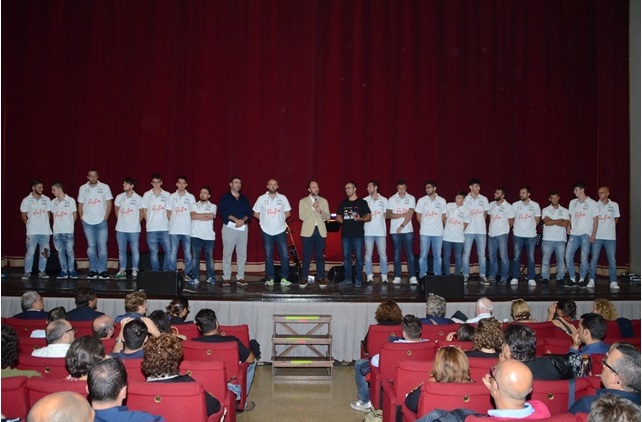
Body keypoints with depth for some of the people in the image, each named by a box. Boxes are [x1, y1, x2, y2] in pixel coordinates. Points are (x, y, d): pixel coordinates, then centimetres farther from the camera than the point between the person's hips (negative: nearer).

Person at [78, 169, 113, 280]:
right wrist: (82, 218, 2)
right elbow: (80, 205, 11)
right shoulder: (82, 188, 7)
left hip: (101, 221, -2)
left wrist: (105, 217, -5)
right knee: (91, 246, 5)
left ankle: (102, 271, -1)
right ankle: (93, 270, 10)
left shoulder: (105, 187, 2)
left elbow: (109, 204, 3)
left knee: (102, 246, -5)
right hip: (87, 222, 2)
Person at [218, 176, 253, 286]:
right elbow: (223, 212, -8)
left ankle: (240, 277, 3)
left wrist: (243, 220, -11)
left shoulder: (244, 198, 18)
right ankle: (226, 278, -1)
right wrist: (236, 220, -17)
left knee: (242, 254, -1)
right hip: (229, 227, -3)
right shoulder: (225, 198, 6)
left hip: (243, 228, 4)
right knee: (227, 253, -5)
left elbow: (249, 212, 10)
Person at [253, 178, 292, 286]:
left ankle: (284, 278, 5)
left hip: (280, 231, 1)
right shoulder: (261, 198, 0)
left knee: (285, 255, -4)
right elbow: (256, 213, 6)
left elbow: (287, 213, 10)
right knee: (268, 256, 6)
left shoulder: (283, 198, 3)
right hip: (267, 232, 0)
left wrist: (280, 220, 1)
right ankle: (270, 278, 14)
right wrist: (265, 220, 3)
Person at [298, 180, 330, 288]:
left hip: (320, 231, 2)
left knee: (320, 256, 4)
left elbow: (328, 217, 7)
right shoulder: (303, 201, 4)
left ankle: (320, 277, 11)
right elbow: (301, 216, -8)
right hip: (308, 231, -2)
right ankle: (304, 278, 7)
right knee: (306, 256, 0)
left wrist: (321, 212, -13)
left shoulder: (324, 201, 11)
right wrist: (312, 208, -14)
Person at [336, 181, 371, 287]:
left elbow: (369, 217, -1)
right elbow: (338, 217, 19)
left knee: (359, 257, -2)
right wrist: (343, 221, 0)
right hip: (345, 234, 4)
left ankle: (358, 279, 5)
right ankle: (347, 279, 12)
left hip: (358, 234, -4)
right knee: (346, 257, 5)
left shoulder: (362, 202, 3)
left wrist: (359, 219, -18)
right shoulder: (343, 203, 14)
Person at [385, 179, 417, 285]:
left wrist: (402, 226, -12)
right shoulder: (392, 199, 7)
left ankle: (412, 276, -1)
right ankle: (397, 276, 7)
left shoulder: (411, 198, 5)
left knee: (410, 253, -3)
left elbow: (410, 215, -4)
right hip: (395, 231, 1)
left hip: (408, 230, -1)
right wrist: (403, 215, -10)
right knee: (397, 253, 3)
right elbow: (388, 215, -2)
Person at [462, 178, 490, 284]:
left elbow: (485, 214, 13)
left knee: (482, 254, 5)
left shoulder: (484, 199, 5)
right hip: (468, 231, -2)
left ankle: (482, 275, 11)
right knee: (466, 253, 1)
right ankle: (466, 275, 7)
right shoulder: (465, 199, -2)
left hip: (481, 231, 2)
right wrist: (464, 225, 0)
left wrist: (480, 223, 7)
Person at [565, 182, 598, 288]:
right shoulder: (572, 202, 14)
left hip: (586, 234, -4)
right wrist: (568, 226, 1)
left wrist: (593, 234, -6)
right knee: (568, 256, -3)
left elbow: (595, 219, 1)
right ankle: (572, 279, 7)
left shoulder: (592, 203, 1)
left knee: (584, 257, -5)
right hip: (574, 234, 4)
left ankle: (582, 280, 7)